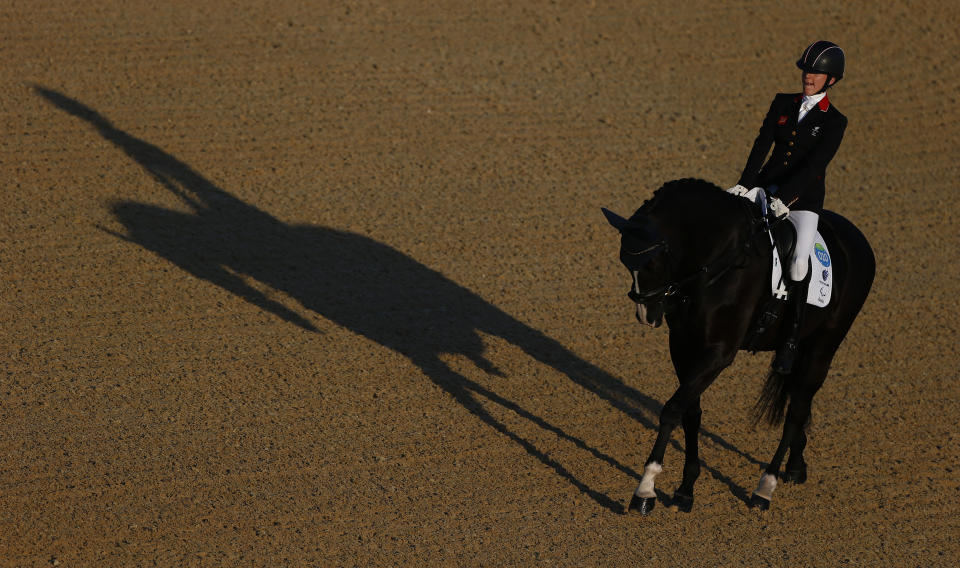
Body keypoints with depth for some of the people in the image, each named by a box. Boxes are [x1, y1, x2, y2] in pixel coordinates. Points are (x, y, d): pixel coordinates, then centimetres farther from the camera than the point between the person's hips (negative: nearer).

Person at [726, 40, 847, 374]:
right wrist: (745, 183, -14)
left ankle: (791, 338, -9)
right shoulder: (783, 104, 10)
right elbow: (762, 145, 0)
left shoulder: (834, 122, -2)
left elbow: (815, 165, -13)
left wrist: (785, 197, -24)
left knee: (798, 262, -22)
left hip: (803, 199, -4)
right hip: (766, 186, 4)